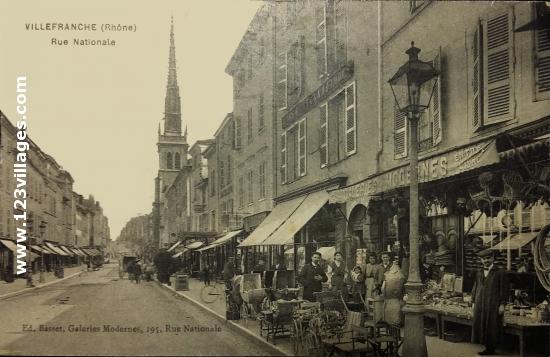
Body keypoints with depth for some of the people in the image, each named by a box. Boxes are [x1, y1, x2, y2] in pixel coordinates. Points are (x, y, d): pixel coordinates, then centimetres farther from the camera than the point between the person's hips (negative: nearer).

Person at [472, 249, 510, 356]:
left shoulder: (500, 273, -4)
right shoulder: (479, 273, 12)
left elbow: (505, 289, -6)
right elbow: (475, 288, 16)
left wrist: (502, 304, -10)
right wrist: (474, 302, 13)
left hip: (493, 306, -5)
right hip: (480, 305, 5)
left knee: (492, 328, 0)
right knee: (481, 326, 6)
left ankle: (491, 348, 12)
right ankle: (487, 348, 16)